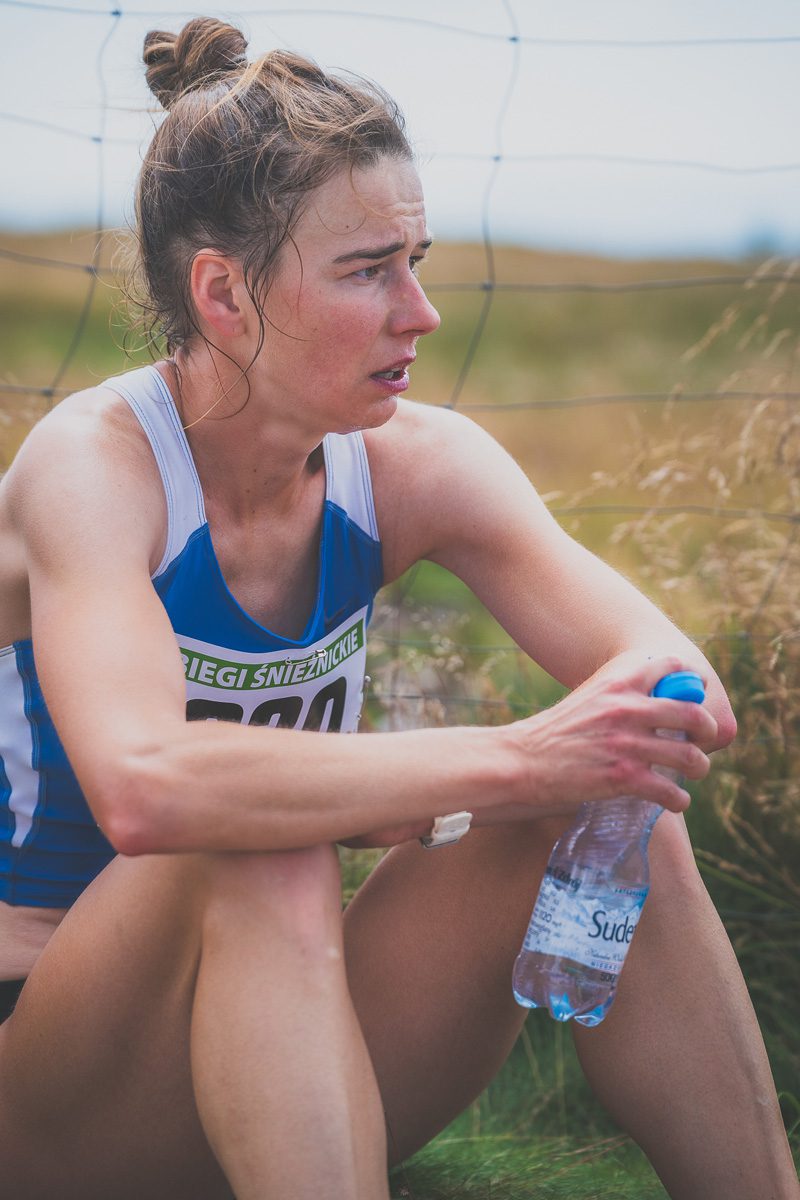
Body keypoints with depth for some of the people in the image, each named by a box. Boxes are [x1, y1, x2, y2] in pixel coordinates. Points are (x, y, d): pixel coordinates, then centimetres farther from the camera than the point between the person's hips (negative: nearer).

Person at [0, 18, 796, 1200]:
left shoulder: (413, 466, -3)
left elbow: (682, 687, -11)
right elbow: (142, 786, -38)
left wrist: (656, 689, -35)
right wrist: (508, 760, -41)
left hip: (282, 1076, 5)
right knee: (265, 867, -35)